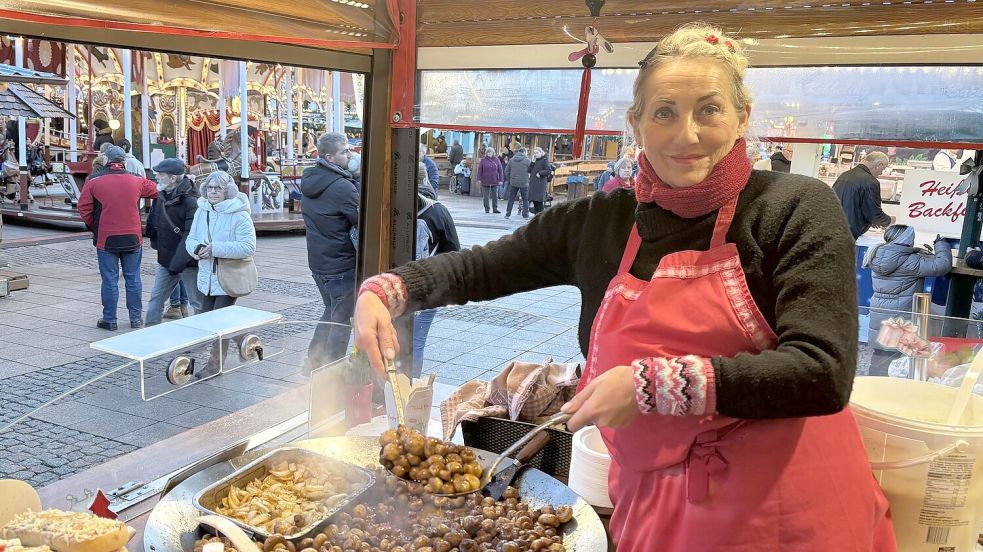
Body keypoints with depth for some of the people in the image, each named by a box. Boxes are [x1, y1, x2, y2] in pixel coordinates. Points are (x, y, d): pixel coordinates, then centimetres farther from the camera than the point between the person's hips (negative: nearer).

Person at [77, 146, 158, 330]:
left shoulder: (94, 183, -6)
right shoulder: (137, 182, -2)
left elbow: (84, 208, -3)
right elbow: (155, 190, 14)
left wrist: (93, 227, 11)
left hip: (106, 239, -2)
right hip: (133, 238, 2)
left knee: (110, 280, 6)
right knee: (133, 279, 11)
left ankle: (110, 320, 11)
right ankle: (136, 318, 16)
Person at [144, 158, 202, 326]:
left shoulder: (190, 201, -18)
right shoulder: (161, 197, 6)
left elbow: (191, 235, -23)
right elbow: (153, 223, 20)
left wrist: (178, 263, -25)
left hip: (188, 262, -8)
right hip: (166, 259, 8)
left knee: (198, 303, 3)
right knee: (156, 299, 11)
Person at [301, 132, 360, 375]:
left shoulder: (309, 180, 5)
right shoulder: (341, 187, -22)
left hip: (318, 261, 9)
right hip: (341, 264, -9)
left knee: (332, 312, 24)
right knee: (342, 321, 4)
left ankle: (312, 363, 29)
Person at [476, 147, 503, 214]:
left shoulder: (496, 160, 5)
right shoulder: (483, 160, 1)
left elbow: (500, 170, 5)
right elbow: (479, 170, -1)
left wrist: (501, 180, -1)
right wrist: (479, 179, -8)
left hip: (494, 181, 1)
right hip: (485, 182, -1)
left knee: (495, 195, 5)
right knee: (485, 196, 3)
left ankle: (495, 209, 13)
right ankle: (486, 209, 12)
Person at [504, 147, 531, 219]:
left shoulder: (511, 160, 4)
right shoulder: (527, 160, -7)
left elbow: (507, 171, 6)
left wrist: (509, 179, 15)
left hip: (513, 183, 3)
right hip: (524, 183, -3)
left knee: (511, 199, 11)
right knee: (525, 199, 8)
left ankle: (508, 214, 12)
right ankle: (525, 214, 6)